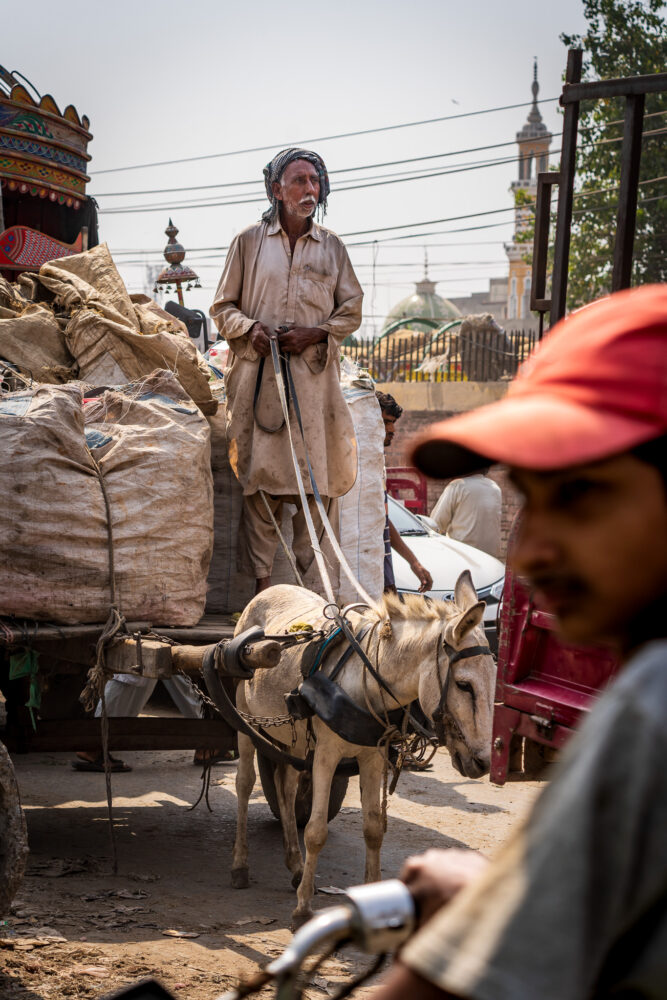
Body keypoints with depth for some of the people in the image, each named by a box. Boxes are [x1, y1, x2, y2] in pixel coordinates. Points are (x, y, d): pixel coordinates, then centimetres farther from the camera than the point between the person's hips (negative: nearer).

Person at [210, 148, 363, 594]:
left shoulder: (332, 247, 12)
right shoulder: (249, 242, 9)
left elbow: (351, 311, 13)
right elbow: (223, 306, 12)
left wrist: (313, 333, -5)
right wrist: (250, 327, -8)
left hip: (313, 373, 1)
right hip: (258, 372, -1)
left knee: (317, 474, -6)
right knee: (259, 474, -5)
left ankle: (310, 571, 3)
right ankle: (263, 580, 0)